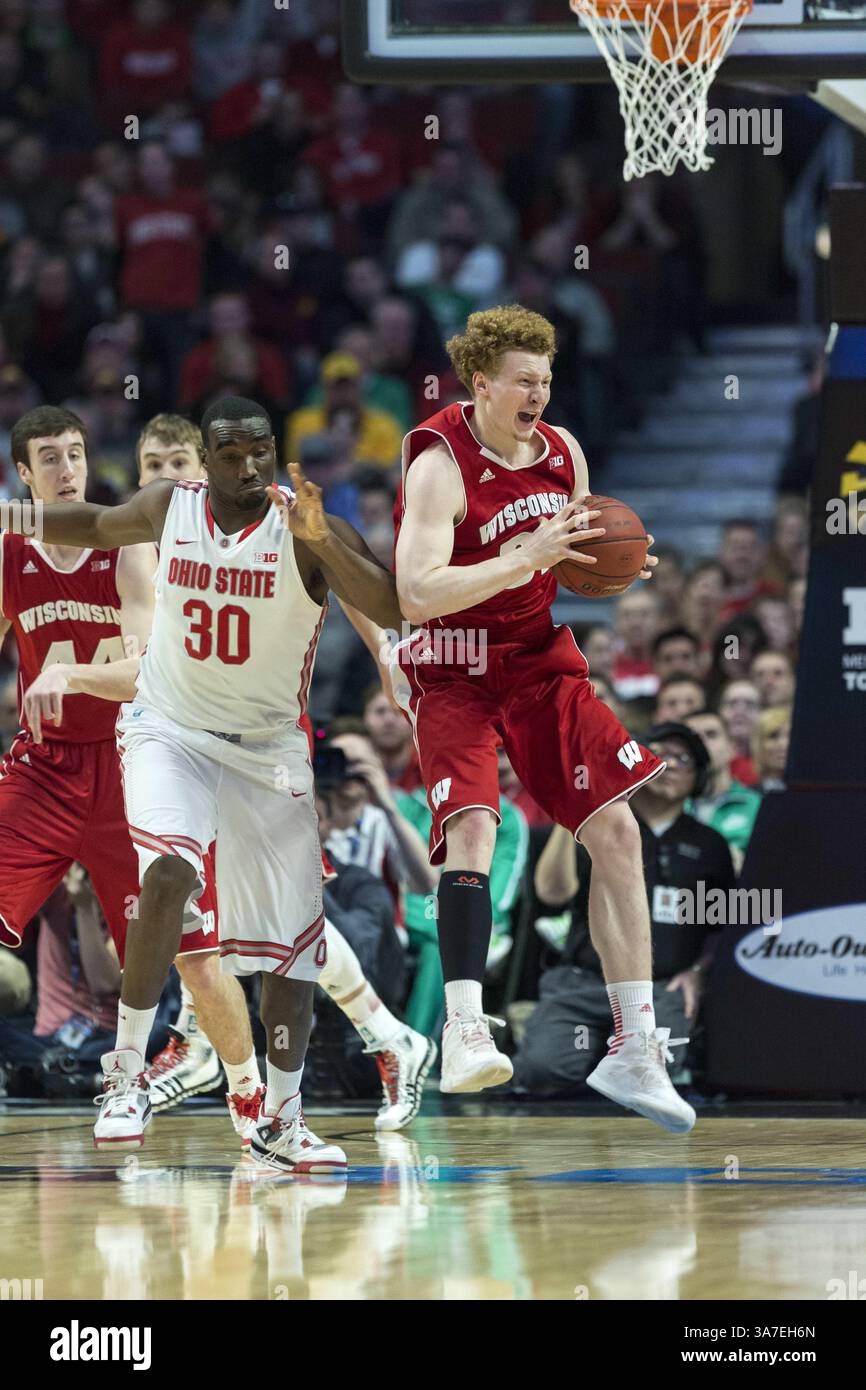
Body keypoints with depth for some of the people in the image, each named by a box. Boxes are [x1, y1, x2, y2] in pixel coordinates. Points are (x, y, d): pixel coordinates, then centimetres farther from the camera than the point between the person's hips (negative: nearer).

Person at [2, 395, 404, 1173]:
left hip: (268, 749, 0)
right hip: (170, 730, 0)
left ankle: (281, 1120, 16)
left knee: (293, 939, 1)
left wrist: (319, 538, -41)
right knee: (168, 874, -28)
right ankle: (127, 1074, -18)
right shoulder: (168, 510, -6)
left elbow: (390, 611, -29)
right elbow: (94, 527, 16)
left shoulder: (307, 532, -15)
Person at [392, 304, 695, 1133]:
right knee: (472, 823, -28)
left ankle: (635, 1050, 6)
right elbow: (416, 592, -30)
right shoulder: (441, 465, -19)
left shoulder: (562, 452, 2)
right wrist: (527, 558, -35)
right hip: (451, 673, -7)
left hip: (538, 659, 7)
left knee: (616, 830, 0)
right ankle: (463, 1034, -36)